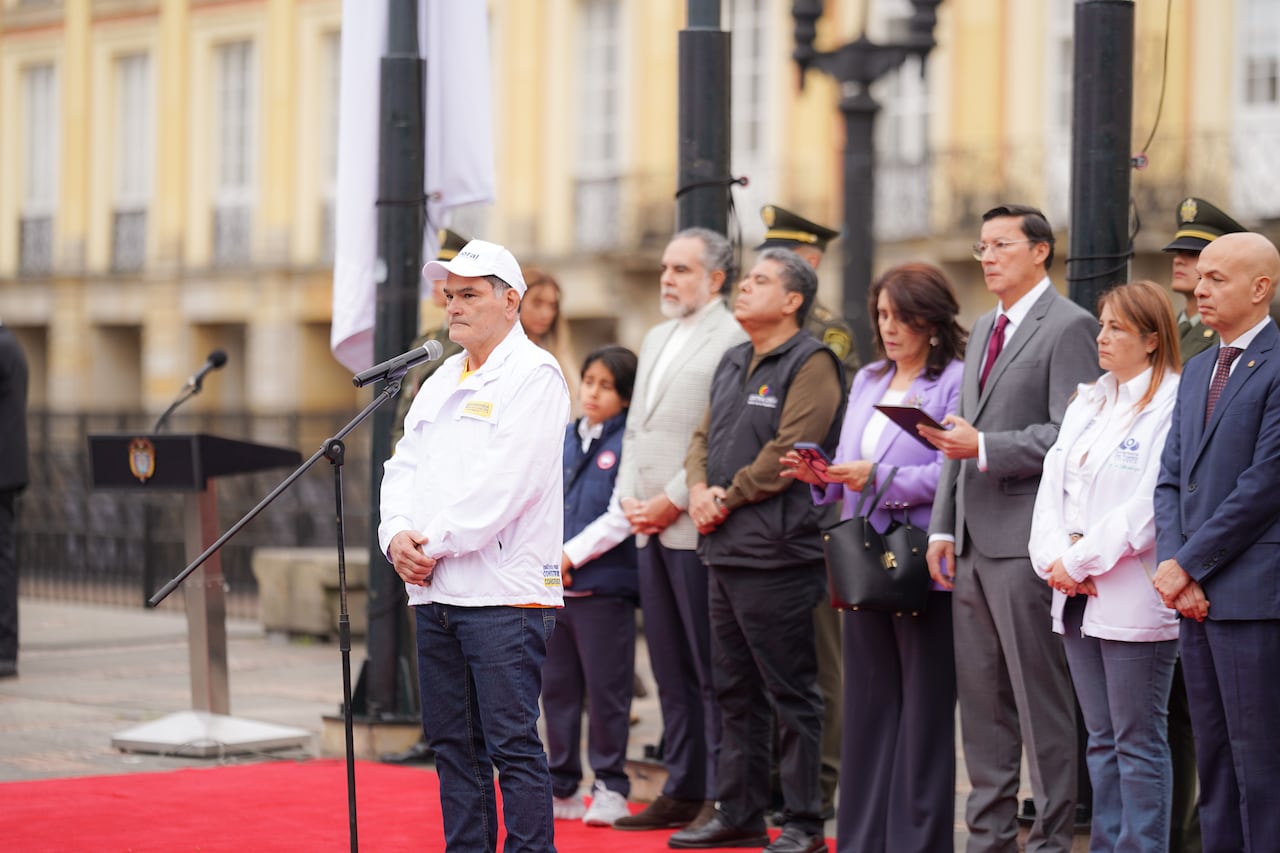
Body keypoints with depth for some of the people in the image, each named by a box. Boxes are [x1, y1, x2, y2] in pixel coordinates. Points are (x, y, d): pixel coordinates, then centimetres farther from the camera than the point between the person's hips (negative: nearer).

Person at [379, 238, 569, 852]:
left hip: (505, 592, -8)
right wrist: (398, 535, -4)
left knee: (513, 744, -7)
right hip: (434, 593, 8)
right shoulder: (441, 382, 20)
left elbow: (505, 483, -16)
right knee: (452, 743, 10)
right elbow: (404, 467, 15)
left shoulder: (534, 376, -6)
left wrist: (435, 543, -14)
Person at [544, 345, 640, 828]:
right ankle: (563, 787, 19)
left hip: (604, 587, -6)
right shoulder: (561, 441, 12)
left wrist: (570, 555, -13)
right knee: (557, 688, 11)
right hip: (553, 588, 6)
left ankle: (611, 787, 8)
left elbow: (622, 518, -13)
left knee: (606, 690, -1)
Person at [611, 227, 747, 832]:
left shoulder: (734, 341, -9)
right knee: (671, 670, 11)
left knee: (713, 672, -5)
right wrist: (629, 499, 8)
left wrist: (673, 501, -15)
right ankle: (682, 790, 16)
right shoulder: (656, 340, 20)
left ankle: (722, 800, -2)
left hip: (696, 527, -9)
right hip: (651, 530, 9)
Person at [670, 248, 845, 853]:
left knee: (790, 691, -5)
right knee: (735, 690, 14)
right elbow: (703, 437, 19)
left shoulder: (810, 364, -9)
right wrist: (699, 488, -1)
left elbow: (788, 450, -17)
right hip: (724, 551, 9)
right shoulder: (733, 364, 18)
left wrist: (728, 498, -11)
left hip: (776, 553, -9)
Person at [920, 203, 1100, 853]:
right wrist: (943, 527, 14)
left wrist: (984, 449, -21)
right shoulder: (983, 330, 20)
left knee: (1041, 699, -4)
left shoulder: (1069, 327, -7)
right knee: (980, 698, 11)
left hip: (1026, 541, -8)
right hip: (973, 543, 8)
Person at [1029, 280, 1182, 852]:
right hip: (1076, 595, 8)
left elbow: (1150, 506, -17)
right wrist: (1054, 559, -3)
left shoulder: (1171, 406, -10)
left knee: (1138, 742, -3)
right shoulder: (1087, 403, 16)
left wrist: (1081, 560, -13)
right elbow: (1053, 485, 12)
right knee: (1102, 740, 12)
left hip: (1133, 601, -8)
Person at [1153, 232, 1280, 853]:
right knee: (1213, 756, 12)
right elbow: (1171, 480, 15)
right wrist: (1171, 563, -2)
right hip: (1196, 593, 8)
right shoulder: (1196, 372, 18)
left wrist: (1189, 565, -11)